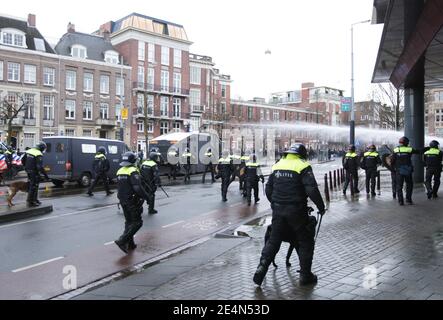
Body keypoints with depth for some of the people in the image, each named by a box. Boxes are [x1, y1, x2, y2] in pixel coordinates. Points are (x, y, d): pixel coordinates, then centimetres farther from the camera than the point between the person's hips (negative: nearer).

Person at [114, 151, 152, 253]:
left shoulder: (120, 171, 8)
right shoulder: (133, 171, -17)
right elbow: (138, 188, -24)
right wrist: (146, 196, -13)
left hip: (123, 200, 8)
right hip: (133, 201, -8)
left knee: (129, 221, 18)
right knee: (137, 222, -1)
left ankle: (130, 244, 21)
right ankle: (122, 241, -11)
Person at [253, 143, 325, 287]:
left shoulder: (278, 165, 10)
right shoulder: (303, 167, -9)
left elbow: (268, 188, 14)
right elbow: (312, 190, -17)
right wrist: (321, 207, -6)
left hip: (278, 210, 5)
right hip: (296, 210, -5)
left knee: (273, 240, 15)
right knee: (305, 241, 11)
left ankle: (262, 266, 2)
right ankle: (305, 275, 16)